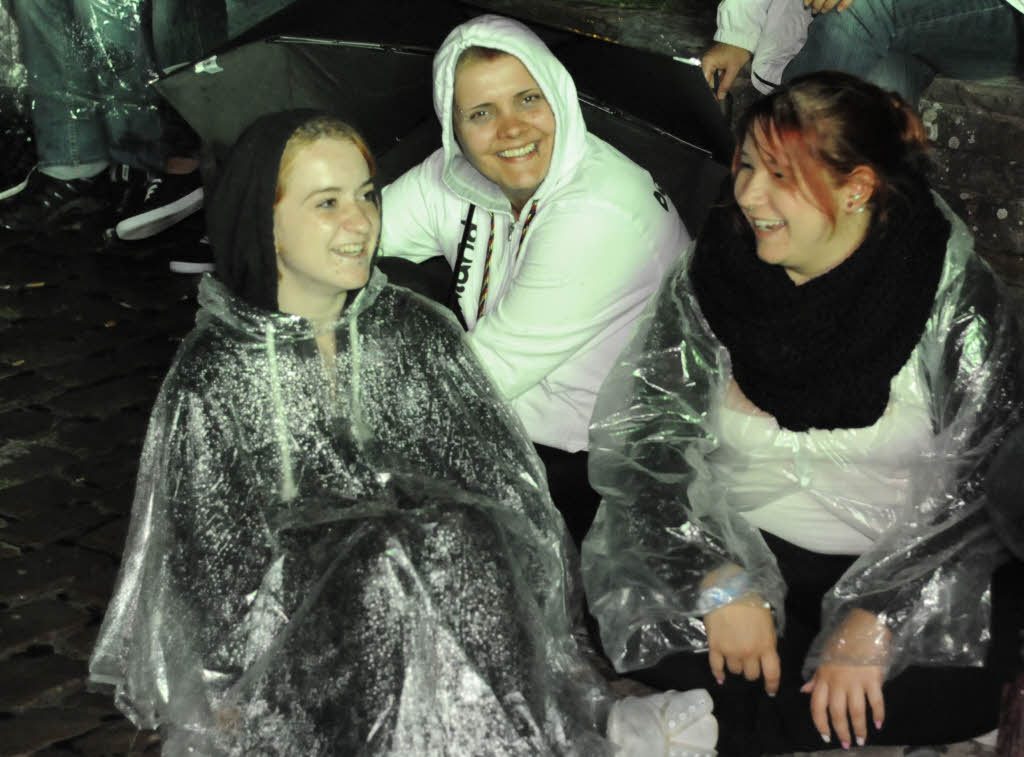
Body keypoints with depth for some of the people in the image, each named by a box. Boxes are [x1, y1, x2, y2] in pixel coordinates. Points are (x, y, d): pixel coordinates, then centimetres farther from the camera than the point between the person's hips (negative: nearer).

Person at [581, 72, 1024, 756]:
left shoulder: (956, 299, -10)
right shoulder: (712, 276, -4)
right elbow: (646, 439, -5)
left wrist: (874, 623, -21)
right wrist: (720, 582, -19)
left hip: (902, 565, -1)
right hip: (742, 544, 2)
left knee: (968, 678, -30)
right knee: (644, 626, -26)